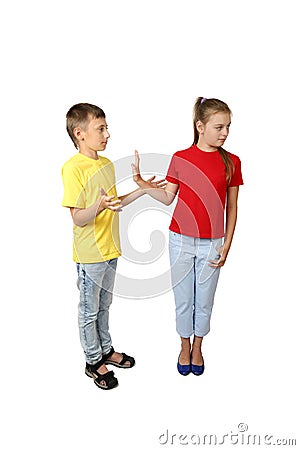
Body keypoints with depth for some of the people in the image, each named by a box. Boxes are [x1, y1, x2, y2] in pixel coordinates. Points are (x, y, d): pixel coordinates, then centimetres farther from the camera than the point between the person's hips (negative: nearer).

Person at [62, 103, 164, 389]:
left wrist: (142, 190, 10)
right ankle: (93, 361, 28)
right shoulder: (73, 167, -18)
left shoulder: (106, 164, 8)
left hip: (110, 249, 8)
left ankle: (106, 350, 40)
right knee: (89, 311, 10)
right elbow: (78, 218, -20)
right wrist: (101, 205, -39)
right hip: (90, 254, -7)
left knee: (103, 305, 22)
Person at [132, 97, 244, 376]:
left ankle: (197, 348, 38)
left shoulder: (231, 162, -3)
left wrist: (226, 246, -1)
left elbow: (231, 207, 1)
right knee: (183, 300, 13)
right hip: (181, 240, 0)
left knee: (204, 302, 14)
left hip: (211, 245, 0)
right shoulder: (180, 158, -4)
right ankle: (185, 347, 37)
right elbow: (168, 198, 4)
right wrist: (140, 181, -8)